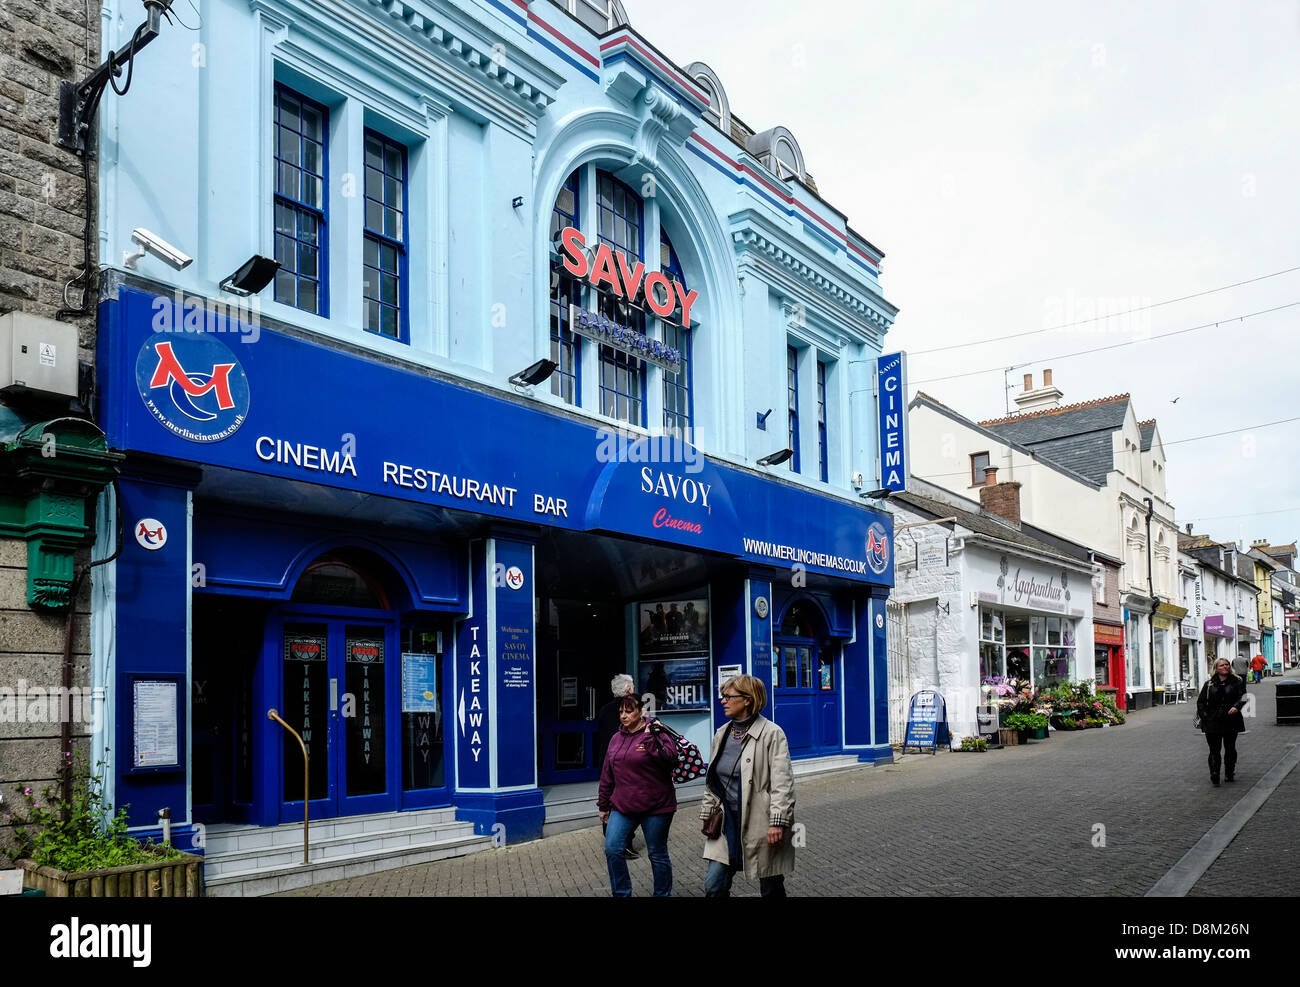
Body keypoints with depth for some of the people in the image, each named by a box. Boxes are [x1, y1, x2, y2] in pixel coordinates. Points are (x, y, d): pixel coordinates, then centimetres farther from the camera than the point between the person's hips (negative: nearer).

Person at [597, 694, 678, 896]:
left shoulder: (656, 733, -7)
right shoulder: (617, 738, 10)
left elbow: (669, 759, -23)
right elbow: (607, 775, 16)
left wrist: (651, 738, -24)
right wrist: (603, 805, 19)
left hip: (655, 807, -5)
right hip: (622, 807, 5)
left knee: (657, 855, 7)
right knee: (612, 850, -5)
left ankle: (662, 895, 23)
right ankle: (622, 894, 11)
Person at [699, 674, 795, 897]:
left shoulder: (771, 734, -10)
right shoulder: (721, 734, 10)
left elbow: (782, 782, -14)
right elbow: (711, 781, 18)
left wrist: (778, 822, -19)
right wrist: (707, 815, 15)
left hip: (761, 824, -5)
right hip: (728, 824, 6)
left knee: (771, 889, 7)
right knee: (713, 886, 0)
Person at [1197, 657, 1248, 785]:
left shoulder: (1236, 682, 6)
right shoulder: (1209, 684, 8)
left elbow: (1242, 696, -7)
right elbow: (1200, 701, 9)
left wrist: (1236, 707, -26)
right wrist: (1204, 715, -4)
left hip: (1231, 721, 1)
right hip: (1212, 722, 0)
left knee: (1230, 748, 11)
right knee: (1214, 750, -5)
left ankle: (1229, 773, 26)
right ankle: (1214, 776, -7)